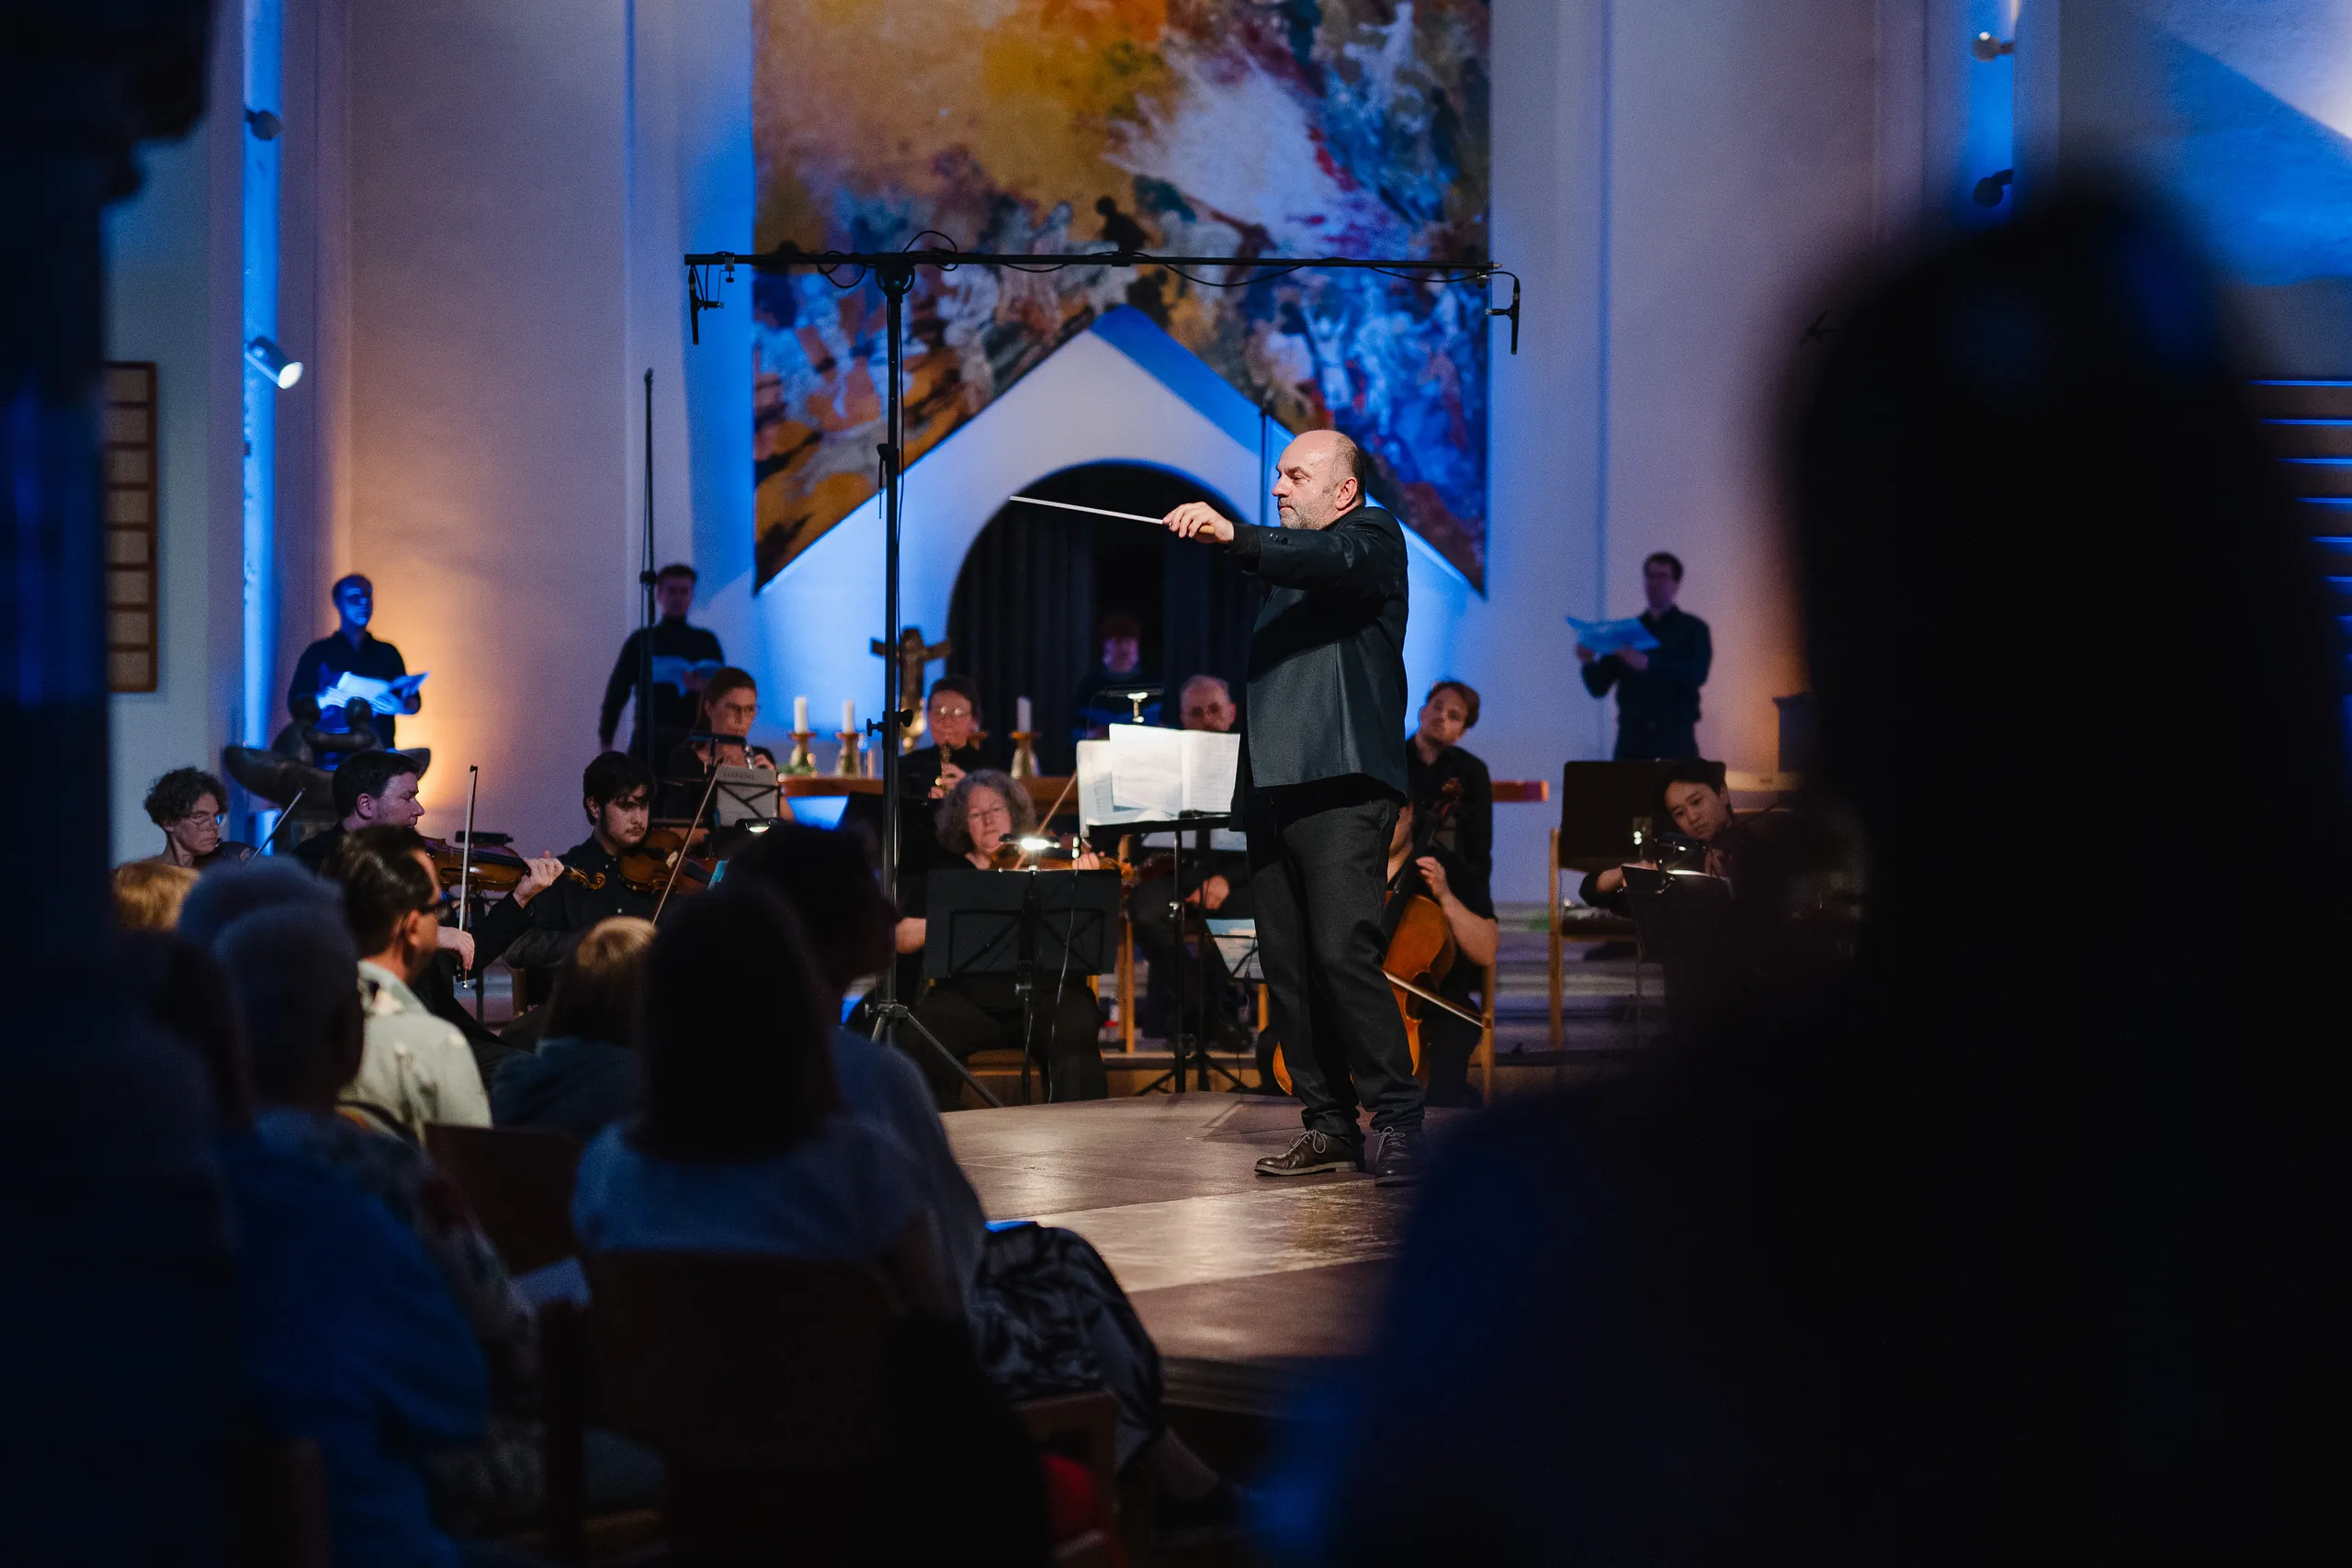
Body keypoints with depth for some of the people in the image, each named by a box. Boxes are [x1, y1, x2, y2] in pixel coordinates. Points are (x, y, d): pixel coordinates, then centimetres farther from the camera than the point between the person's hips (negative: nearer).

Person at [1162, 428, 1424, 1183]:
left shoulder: (1373, 538, 3)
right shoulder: (1284, 560, 27)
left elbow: (1334, 561, -21)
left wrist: (1235, 536, -32)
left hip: (1343, 786, -8)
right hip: (1272, 789, 8)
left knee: (1344, 951, -17)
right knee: (1286, 966, 2)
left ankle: (1397, 1119, -12)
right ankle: (1330, 1126, 7)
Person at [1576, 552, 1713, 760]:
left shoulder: (1692, 628, 6)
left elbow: (1697, 674, -12)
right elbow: (1599, 687, 11)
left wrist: (1648, 664, -26)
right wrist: (1589, 664, -12)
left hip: (1675, 738, -2)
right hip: (1632, 737, 2)